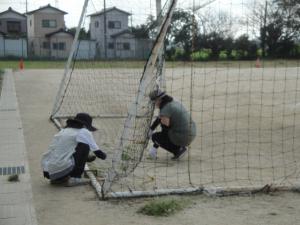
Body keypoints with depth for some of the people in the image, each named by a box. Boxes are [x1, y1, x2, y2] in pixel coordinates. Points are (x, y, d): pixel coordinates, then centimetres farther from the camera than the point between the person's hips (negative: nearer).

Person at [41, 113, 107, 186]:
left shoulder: (63, 131, 23)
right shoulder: (84, 132, 1)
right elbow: (96, 151, 6)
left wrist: (86, 157, 41)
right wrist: (103, 155, 31)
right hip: (62, 170, -8)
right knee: (85, 146, 3)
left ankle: (57, 179, 15)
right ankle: (74, 178, 1)